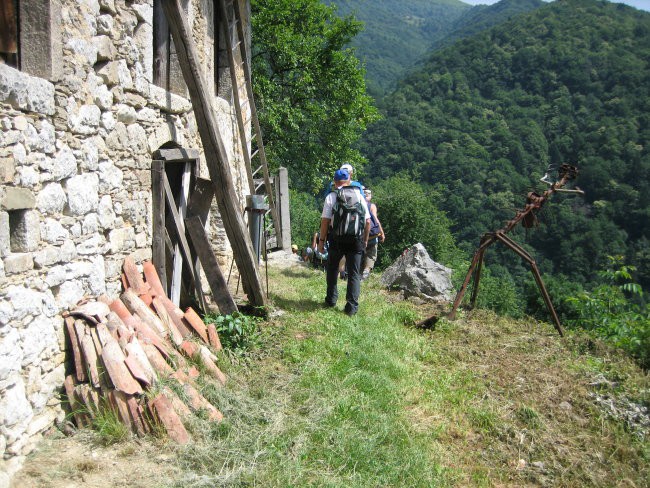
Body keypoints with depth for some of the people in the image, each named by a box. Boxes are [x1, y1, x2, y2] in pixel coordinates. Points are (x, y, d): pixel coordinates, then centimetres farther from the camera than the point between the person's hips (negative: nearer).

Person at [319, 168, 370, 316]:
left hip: (336, 240, -1)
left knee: (332, 269, 19)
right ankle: (352, 306, 0)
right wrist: (365, 239, 16)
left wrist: (322, 240, 1)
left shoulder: (331, 197, -2)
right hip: (356, 241, 1)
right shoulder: (359, 196, 6)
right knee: (354, 273, 5)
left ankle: (331, 299, 26)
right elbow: (368, 221, 5)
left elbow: (325, 220, -7)